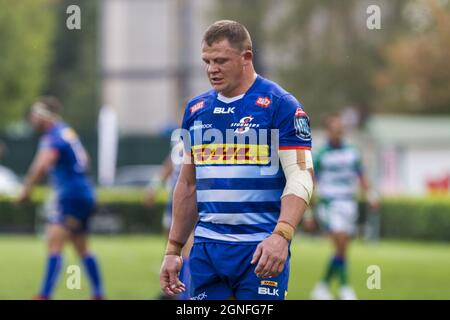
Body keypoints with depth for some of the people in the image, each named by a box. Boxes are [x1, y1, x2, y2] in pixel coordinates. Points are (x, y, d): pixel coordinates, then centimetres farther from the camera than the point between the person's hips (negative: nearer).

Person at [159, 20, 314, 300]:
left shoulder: (281, 106, -5)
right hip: (207, 248, 5)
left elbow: (300, 177, -11)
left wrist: (281, 236, -26)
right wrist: (173, 250, 17)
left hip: (261, 250, -5)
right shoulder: (196, 109, 14)